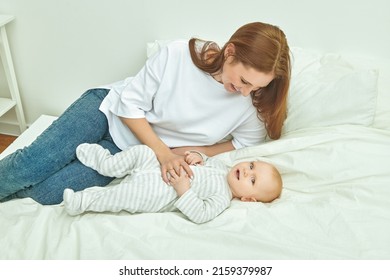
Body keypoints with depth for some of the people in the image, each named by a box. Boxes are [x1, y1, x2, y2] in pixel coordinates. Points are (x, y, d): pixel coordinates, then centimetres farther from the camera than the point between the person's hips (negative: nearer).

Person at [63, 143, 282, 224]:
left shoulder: (222, 199, -16)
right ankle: (106, 163, 14)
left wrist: (184, 191, -32)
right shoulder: (221, 167, 6)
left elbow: (200, 215, -25)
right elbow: (207, 160, 22)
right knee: (141, 151, -1)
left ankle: (84, 202, -13)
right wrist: (197, 156, -1)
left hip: (157, 195, -8)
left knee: (128, 195, -29)